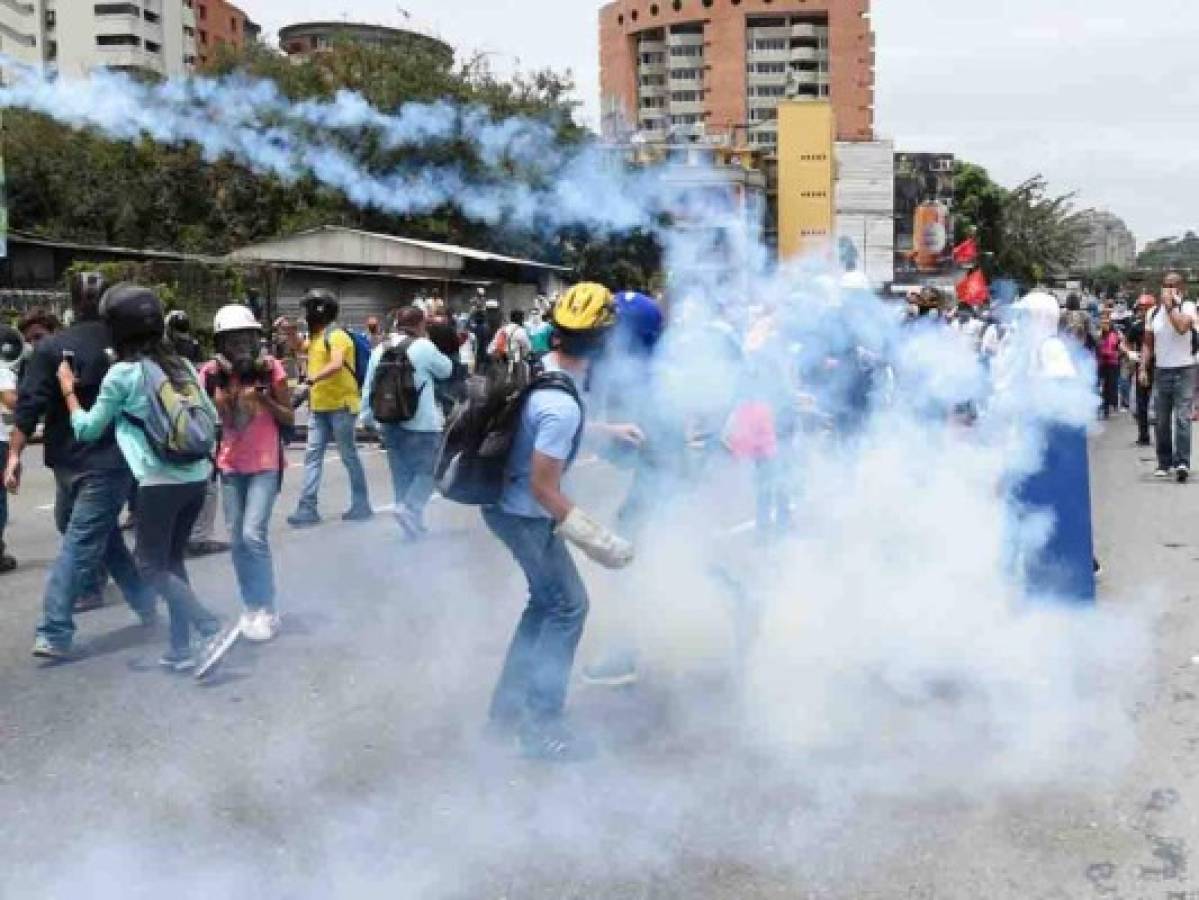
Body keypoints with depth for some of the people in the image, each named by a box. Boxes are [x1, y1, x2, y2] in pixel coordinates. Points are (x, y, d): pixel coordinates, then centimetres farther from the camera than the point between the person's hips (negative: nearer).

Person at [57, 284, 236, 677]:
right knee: (172, 560, 16)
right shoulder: (182, 364, 9)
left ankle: (212, 631, -10)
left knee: (151, 566, 4)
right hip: (197, 478, 6)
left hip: (160, 482, -6)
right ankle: (181, 649, 16)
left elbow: (88, 429, 6)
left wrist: (68, 391, 18)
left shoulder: (122, 373, -7)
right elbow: (212, 418, 15)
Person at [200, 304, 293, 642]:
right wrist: (221, 393, -17)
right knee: (238, 539, 8)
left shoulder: (270, 368, -9)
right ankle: (251, 606, 21)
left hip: (265, 464, -3)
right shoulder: (212, 373, -3)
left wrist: (263, 400, -21)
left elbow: (289, 418, -5)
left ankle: (267, 610, -1)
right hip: (230, 465, 3)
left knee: (254, 535, -12)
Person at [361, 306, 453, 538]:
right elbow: (447, 370, 4)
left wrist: (368, 417, 17)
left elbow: (369, 388, 8)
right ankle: (409, 508, -20)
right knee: (427, 470, 3)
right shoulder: (423, 347, -11)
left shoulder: (379, 350, 6)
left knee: (402, 475, 14)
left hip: (389, 424, 6)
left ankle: (413, 528, 18)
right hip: (421, 424, -6)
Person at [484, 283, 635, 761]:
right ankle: (540, 723, 11)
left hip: (506, 502, 9)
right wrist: (597, 539, -22)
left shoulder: (540, 366, -3)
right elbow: (543, 489, -26)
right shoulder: (562, 405, -30)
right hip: (523, 514, -9)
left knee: (546, 600, 19)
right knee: (568, 605, 3)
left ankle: (508, 707, 29)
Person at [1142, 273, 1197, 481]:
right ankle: (1164, 463, 14)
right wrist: (1144, 368, 6)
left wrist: (1170, 305, -17)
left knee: (1182, 417, -10)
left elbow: (1182, 327, -25)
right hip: (1161, 370, 4)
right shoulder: (1154, 312, 9)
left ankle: (1182, 461, -13)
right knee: (1162, 421, 7)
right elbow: (1148, 343, 13)